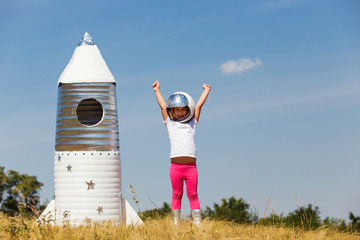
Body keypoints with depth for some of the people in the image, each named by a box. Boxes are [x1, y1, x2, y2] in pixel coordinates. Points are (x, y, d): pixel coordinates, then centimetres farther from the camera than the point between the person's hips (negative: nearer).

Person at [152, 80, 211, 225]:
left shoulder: (192, 124, 16)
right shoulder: (170, 124, 15)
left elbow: (198, 106, 20)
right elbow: (163, 106, 19)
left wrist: (206, 91, 27)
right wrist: (157, 91, 25)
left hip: (191, 166, 0)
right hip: (175, 166, 0)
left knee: (193, 195, 2)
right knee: (176, 195, 4)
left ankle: (197, 223, 2)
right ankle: (175, 223, 8)